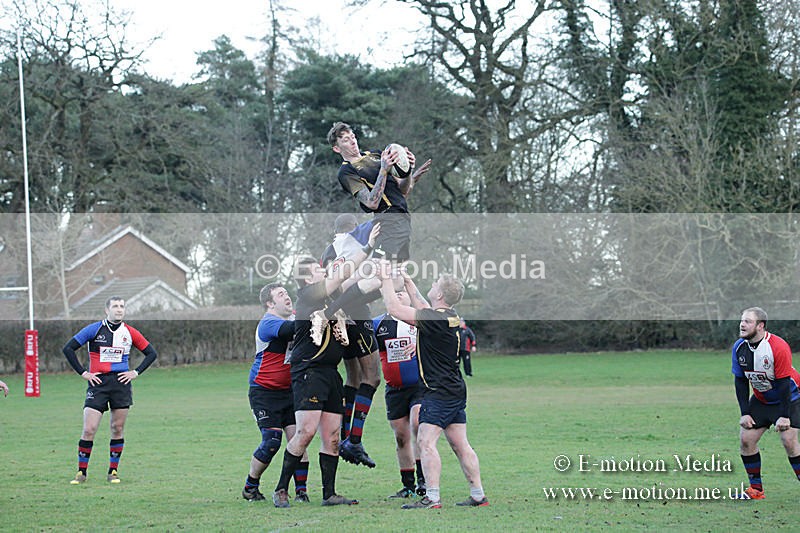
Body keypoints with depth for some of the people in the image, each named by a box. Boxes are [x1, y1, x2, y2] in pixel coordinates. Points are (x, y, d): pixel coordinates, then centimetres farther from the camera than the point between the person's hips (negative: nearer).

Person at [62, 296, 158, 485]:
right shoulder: (94, 329, -2)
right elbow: (68, 349, 0)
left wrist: (136, 372, 3)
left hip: (121, 383, 2)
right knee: (89, 430, -7)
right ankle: (81, 472, 3)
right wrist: (83, 373, -4)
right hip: (97, 383, -2)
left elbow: (151, 353, 15)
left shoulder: (130, 333, 5)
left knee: (118, 429, 4)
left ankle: (113, 471, 15)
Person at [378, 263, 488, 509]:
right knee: (460, 445, 11)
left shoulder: (435, 320, -18)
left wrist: (386, 279, -9)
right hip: (456, 390, 9)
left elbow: (394, 309, -19)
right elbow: (423, 308, 28)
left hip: (440, 392, -9)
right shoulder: (450, 317, 8)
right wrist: (408, 282, 28)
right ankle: (478, 495, 13)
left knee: (426, 442, -11)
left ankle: (432, 498, -15)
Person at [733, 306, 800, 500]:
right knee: (746, 439, -5)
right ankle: (756, 489, 5)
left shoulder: (778, 347, -28)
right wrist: (745, 413, -6)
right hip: (761, 400, 6)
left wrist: (784, 416, -24)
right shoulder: (739, 347, -10)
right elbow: (740, 381, -2)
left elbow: (784, 383, -24)